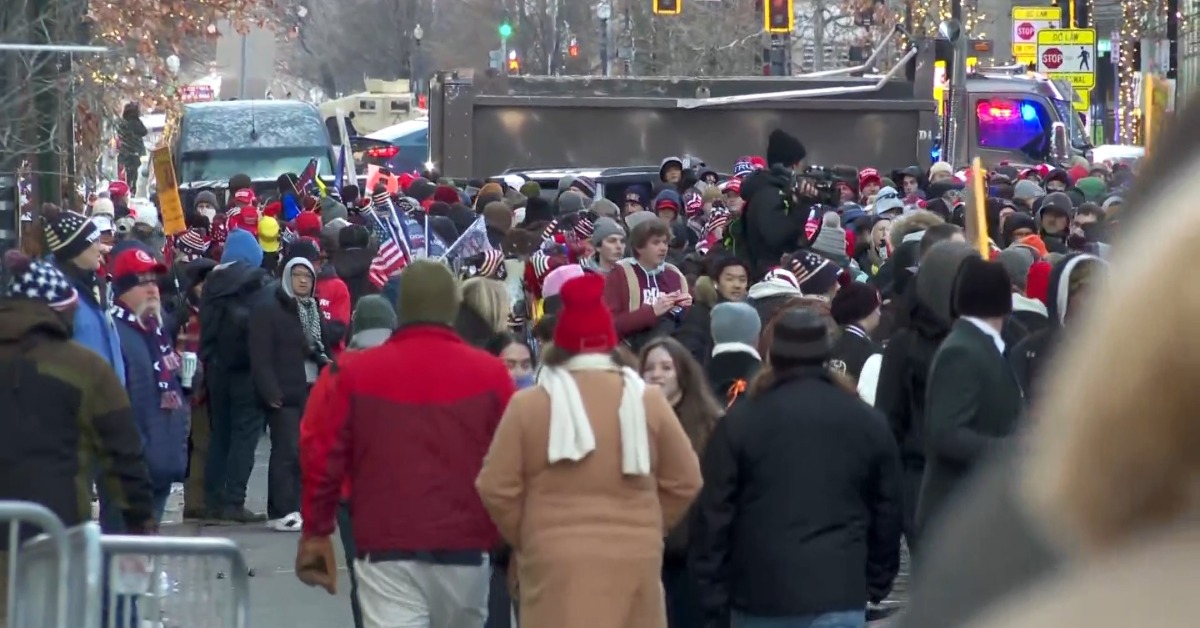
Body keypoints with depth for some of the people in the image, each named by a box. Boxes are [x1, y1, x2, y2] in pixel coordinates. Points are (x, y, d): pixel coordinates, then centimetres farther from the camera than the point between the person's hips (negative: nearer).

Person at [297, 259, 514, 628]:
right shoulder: (489, 374, -1)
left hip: (386, 553, -1)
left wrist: (316, 532, 15)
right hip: (464, 552, 1)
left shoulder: (356, 372, -1)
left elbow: (324, 457, 2)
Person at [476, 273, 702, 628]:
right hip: (633, 559, 2)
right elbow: (684, 482, 7)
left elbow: (496, 488, 0)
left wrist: (526, 538, 14)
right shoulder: (647, 400, 2)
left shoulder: (528, 404, -2)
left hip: (556, 561, -2)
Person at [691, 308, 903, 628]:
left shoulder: (741, 421, 1)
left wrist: (714, 594, 6)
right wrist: (877, 584, 25)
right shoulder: (867, 422, 8)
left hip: (760, 591, 0)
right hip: (838, 592, 0)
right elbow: (887, 512, 15)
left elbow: (713, 513, 1)